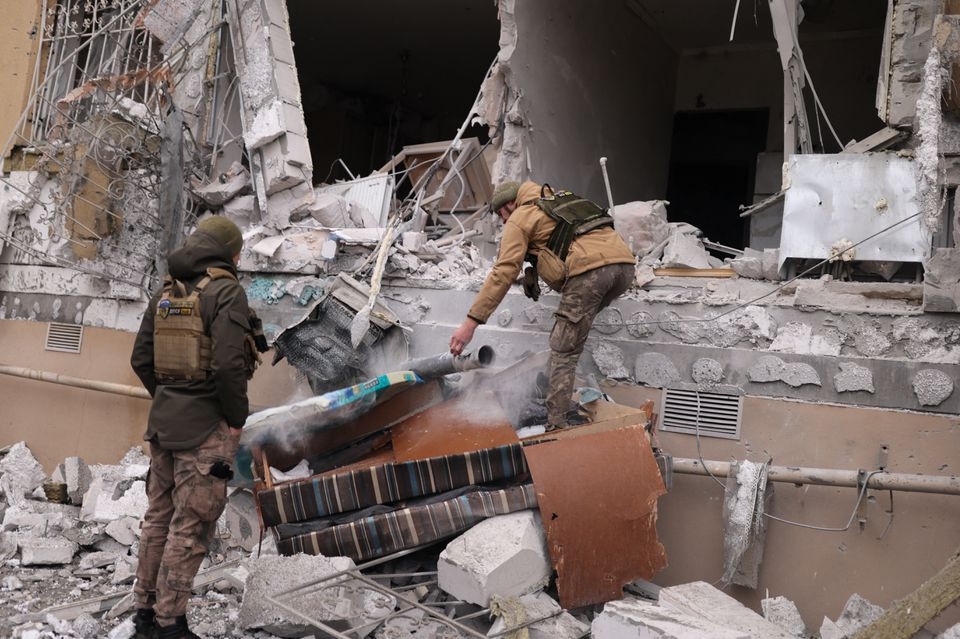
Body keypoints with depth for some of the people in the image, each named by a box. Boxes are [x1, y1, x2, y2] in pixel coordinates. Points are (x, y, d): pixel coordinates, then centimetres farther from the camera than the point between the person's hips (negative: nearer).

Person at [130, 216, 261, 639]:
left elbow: (141, 359, 11)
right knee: (190, 526, 1)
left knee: (159, 517, 16)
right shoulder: (226, 291, -13)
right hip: (207, 428, -7)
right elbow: (228, 365, -22)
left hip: (163, 421, 8)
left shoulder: (165, 293, 9)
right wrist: (237, 418, -11)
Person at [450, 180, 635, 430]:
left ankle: (557, 424, -3)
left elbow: (503, 273, 3)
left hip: (590, 268, -7)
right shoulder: (560, 199, 35)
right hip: (624, 262, 8)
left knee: (563, 352, 0)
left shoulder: (519, 219, 12)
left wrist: (471, 322, 2)